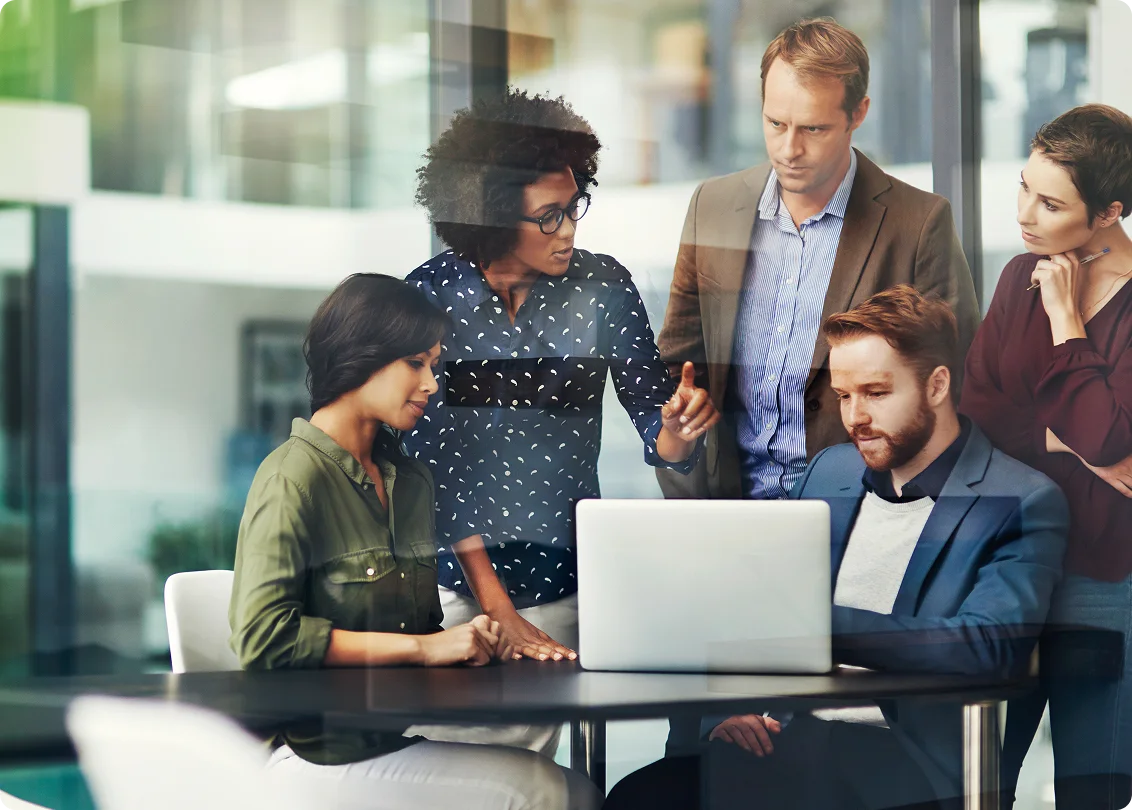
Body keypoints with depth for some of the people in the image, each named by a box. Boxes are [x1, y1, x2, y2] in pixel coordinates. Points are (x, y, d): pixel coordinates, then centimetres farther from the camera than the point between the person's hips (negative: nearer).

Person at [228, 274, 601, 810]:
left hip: (392, 740, 8)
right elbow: (264, 635, -21)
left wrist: (468, 641, -2)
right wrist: (422, 648, -19)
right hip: (316, 757, -8)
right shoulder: (296, 477, -11)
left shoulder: (411, 479, 15)